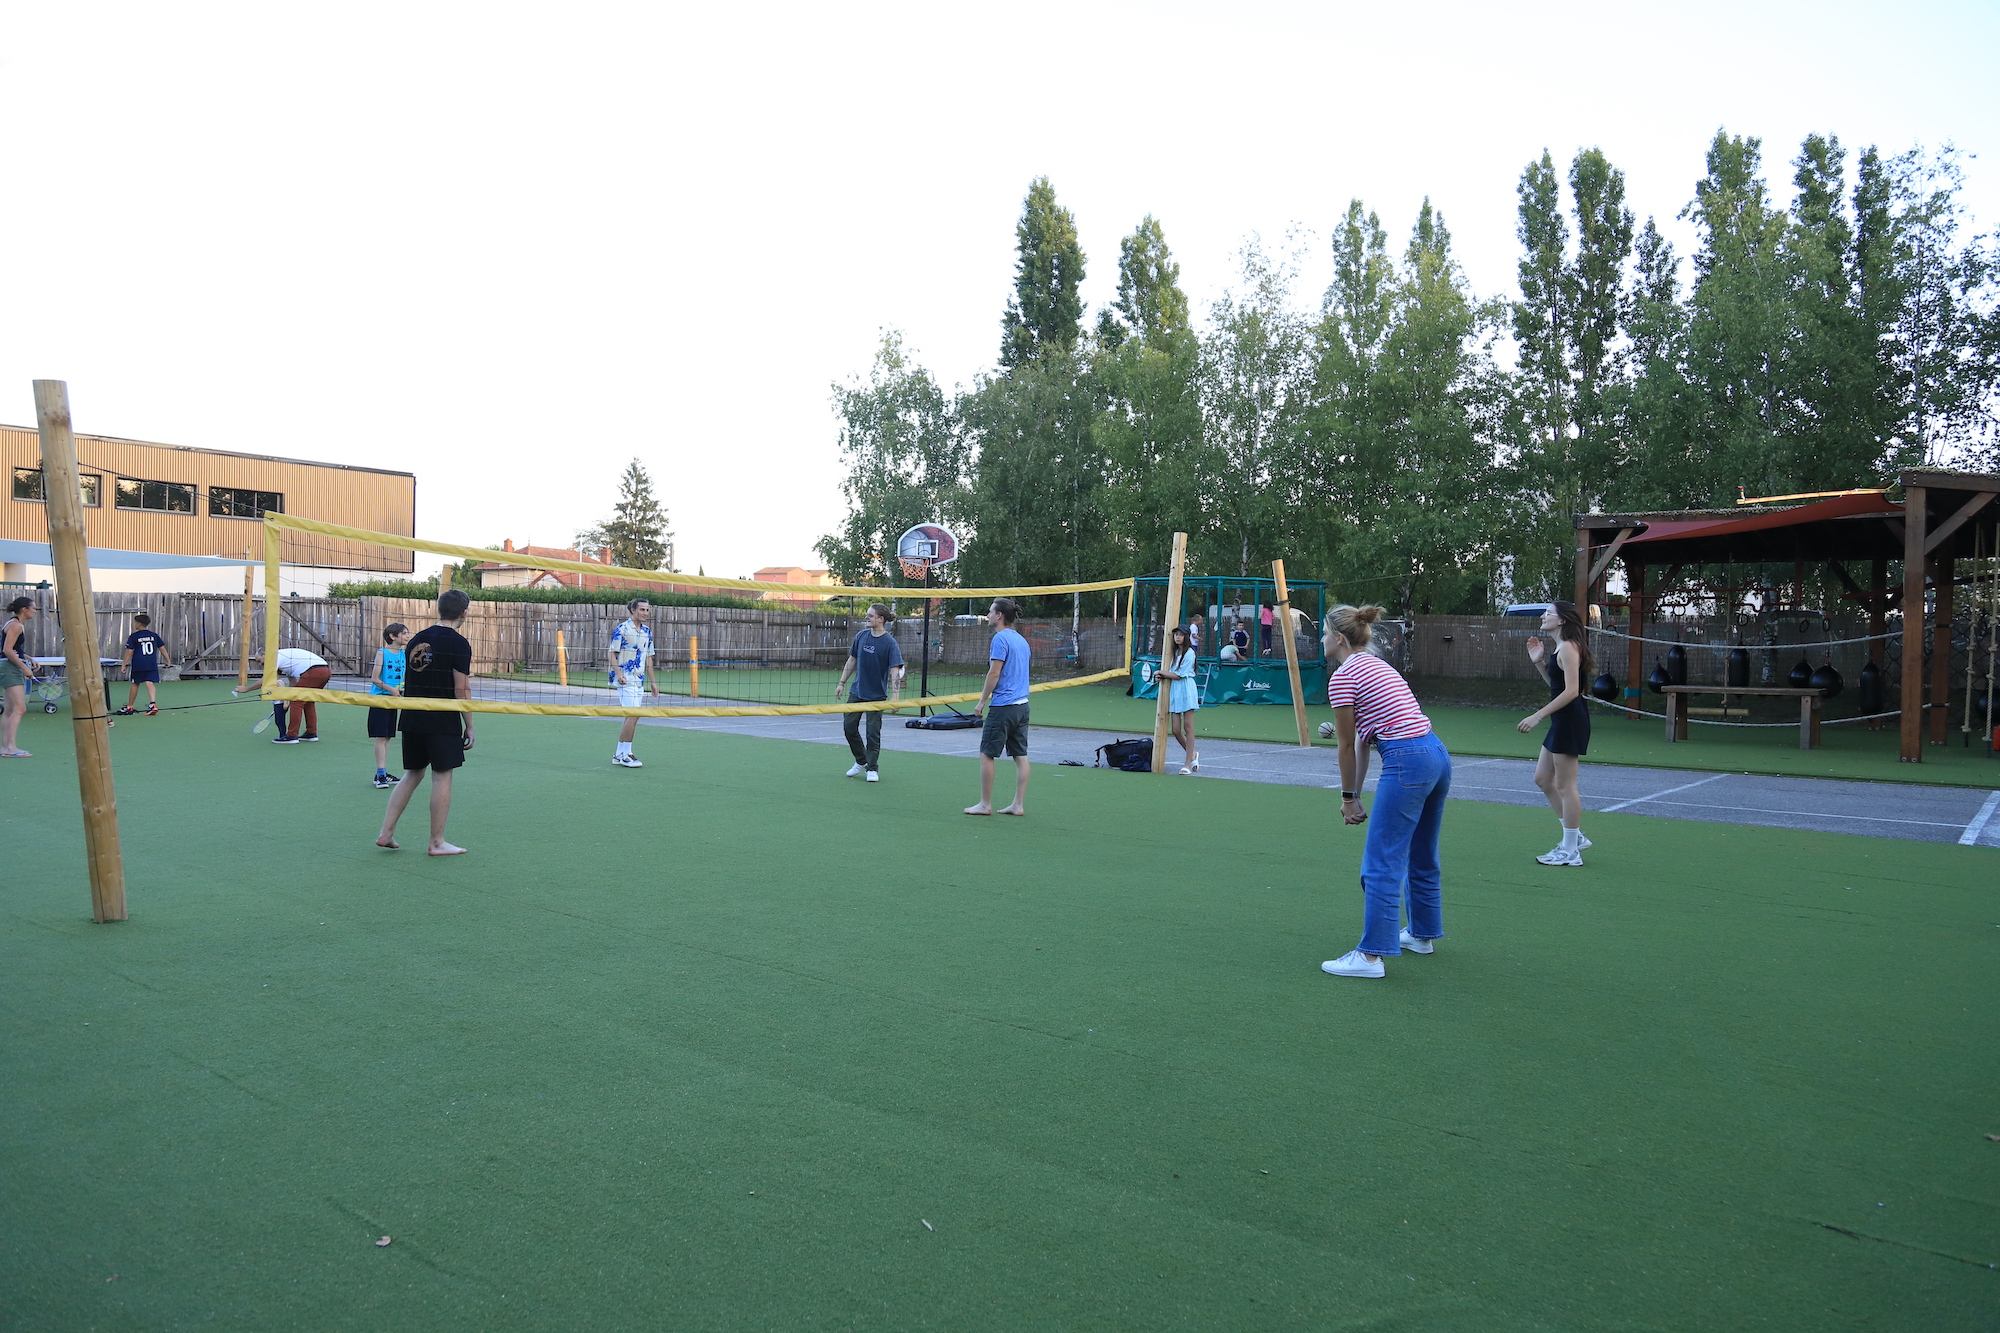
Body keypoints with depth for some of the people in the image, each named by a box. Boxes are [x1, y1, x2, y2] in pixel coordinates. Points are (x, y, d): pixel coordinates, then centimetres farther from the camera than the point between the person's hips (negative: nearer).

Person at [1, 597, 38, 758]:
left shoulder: (19, 625, 16)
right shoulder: (15, 625, -13)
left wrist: (29, 659, 8)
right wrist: (24, 667, -18)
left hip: (14, 670, 11)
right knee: (19, 709, -15)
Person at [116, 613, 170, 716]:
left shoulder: (133, 637, -1)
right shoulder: (154, 635, 8)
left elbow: (129, 652, -5)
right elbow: (162, 649, 9)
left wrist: (124, 665, -1)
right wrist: (168, 661, 18)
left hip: (138, 665, -2)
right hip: (152, 664, 2)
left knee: (135, 684, 10)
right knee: (150, 683, -5)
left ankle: (129, 707, 22)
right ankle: (153, 704, -24)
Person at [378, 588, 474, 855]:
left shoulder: (416, 639, 10)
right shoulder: (459, 643, -11)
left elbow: (409, 681, 19)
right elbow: (461, 690, -14)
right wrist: (469, 726, -6)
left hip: (412, 719, 7)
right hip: (443, 722, -7)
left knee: (412, 774, 17)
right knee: (442, 777, 1)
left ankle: (386, 832, 15)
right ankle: (437, 843, 5)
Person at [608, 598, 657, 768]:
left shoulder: (647, 631, 13)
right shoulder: (622, 629, -6)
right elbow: (613, 654, -7)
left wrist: (653, 681, 16)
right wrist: (619, 673, -21)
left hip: (639, 680, 7)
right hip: (626, 679, -7)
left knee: (631, 716, 9)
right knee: (633, 714, -15)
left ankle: (619, 754, 18)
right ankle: (625, 755, -7)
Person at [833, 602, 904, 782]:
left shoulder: (890, 643, -14)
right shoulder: (861, 636, 2)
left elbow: (895, 670, -19)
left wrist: (895, 696, -28)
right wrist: (842, 682, 12)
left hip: (876, 695, -5)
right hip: (857, 692, 5)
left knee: (873, 732, -1)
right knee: (849, 727, 7)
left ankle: (871, 769, 13)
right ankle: (861, 761, 27)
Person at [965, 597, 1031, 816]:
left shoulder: (1000, 638, -11)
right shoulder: (1021, 640, 14)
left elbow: (994, 673, -15)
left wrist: (982, 702, -9)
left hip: (1003, 706, -8)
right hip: (1022, 705, 8)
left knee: (986, 754, 1)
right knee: (1020, 756, 7)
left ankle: (985, 804, 5)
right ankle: (1019, 805, 9)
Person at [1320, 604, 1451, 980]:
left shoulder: (1343, 676, -7)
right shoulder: (1374, 665, 21)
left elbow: (1347, 746, -2)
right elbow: (1363, 742, 19)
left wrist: (1348, 797, 8)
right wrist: (1355, 794, 19)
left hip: (1407, 762, -10)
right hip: (1437, 755, 10)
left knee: (1382, 864, -6)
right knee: (1421, 856, 23)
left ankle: (1371, 955, -5)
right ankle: (1423, 933, 38)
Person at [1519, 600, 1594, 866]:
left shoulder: (1568, 647, -15)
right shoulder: (1560, 648, 14)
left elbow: (1571, 691, -23)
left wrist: (1538, 716, -23)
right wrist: (1538, 662, 10)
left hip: (1570, 721, -10)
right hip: (1562, 722, 10)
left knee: (1565, 786, -2)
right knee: (1542, 779, 16)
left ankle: (1570, 852, 7)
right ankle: (1575, 837, 24)